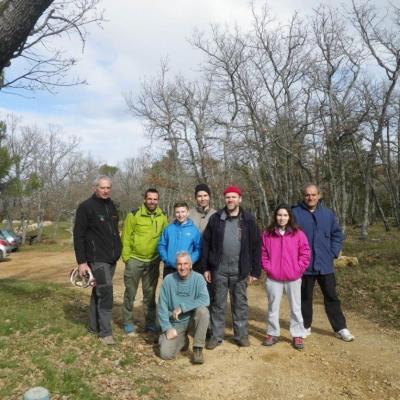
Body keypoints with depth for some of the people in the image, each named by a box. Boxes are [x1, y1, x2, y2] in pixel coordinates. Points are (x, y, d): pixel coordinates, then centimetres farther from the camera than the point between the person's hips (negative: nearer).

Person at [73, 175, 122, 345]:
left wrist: (117, 251, 16)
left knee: (99, 291, 15)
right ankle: (105, 332, 0)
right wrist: (81, 261, -14)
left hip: (111, 258, 7)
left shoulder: (111, 206, 11)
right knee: (106, 291, -11)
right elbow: (78, 235, -11)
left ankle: (94, 326, 27)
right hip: (97, 258, -7)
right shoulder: (86, 207, -10)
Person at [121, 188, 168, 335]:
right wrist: (126, 257, -9)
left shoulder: (162, 217, 1)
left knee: (150, 292, 14)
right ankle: (128, 322, 22)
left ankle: (150, 322, 27)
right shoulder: (134, 215, -10)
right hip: (134, 260, -3)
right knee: (130, 292, 7)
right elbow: (126, 237, -7)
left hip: (153, 261, 3)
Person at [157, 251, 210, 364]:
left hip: (192, 320, -1)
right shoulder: (168, 280, -6)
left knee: (202, 310, -32)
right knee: (166, 354, -18)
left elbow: (205, 300, -24)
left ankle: (198, 349, -14)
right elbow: (162, 306, -4)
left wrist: (182, 307, -25)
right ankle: (182, 340, 16)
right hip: (174, 324, 1)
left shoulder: (198, 278, -9)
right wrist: (167, 328, -12)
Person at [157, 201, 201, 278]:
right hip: (169, 268, 1)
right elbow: (161, 245, 4)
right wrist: (166, 259, -8)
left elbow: (198, 249, -1)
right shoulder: (169, 229, 1)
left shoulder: (194, 230, -2)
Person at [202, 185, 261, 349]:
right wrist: (206, 267, -1)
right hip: (219, 269, 0)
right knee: (218, 304, 10)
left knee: (240, 303, 12)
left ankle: (241, 334, 27)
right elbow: (206, 243, 3)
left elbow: (256, 246, 1)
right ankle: (216, 335, 23)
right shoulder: (216, 218, 2)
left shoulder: (248, 220, 0)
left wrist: (255, 271, -2)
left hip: (240, 270, 0)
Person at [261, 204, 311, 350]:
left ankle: (297, 335, 24)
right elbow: (263, 254, 4)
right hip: (273, 278, 1)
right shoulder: (267, 234, -1)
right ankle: (272, 334, 26)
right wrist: (268, 268, -5)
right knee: (273, 307, 12)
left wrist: (298, 269, -8)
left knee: (295, 308, 11)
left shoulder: (298, 233, -4)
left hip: (293, 278, 0)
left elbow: (305, 253, -2)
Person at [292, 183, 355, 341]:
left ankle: (340, 328, 22)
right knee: (305, 297, 12)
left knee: (331, 297, 11)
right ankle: (305, 326, 27)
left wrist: (333, 253, -1)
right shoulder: (295, 213, -8)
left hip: (325, 264, 2)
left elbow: (337, 234, 9)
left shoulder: (328, 213, 2)